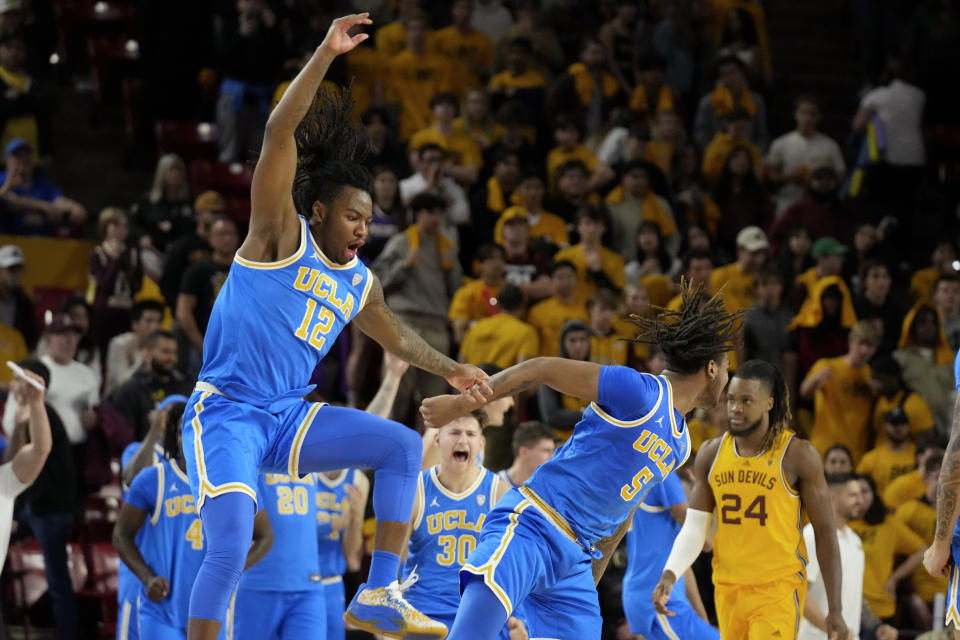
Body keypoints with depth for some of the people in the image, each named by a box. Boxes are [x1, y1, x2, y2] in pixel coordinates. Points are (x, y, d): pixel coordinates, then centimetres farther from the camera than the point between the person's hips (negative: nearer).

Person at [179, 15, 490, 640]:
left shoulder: (359, 284, 14)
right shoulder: (283, 236, -6)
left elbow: (395, 335, 37)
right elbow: (280, 135, -18)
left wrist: (448, 368, 38)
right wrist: (326, 55, -24)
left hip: (289, 417, 7)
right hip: (225, 412, -7)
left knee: (403, 445, -3)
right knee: (229, 548, -23)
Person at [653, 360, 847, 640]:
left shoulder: (798, 456, -8)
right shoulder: (711, 454, 5)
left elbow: (825, 532, -5)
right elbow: (694, 527, 7)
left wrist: (835, 609, -8)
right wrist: (670, 574, -12)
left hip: (778, 590, -5)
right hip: (728, 590, 5)